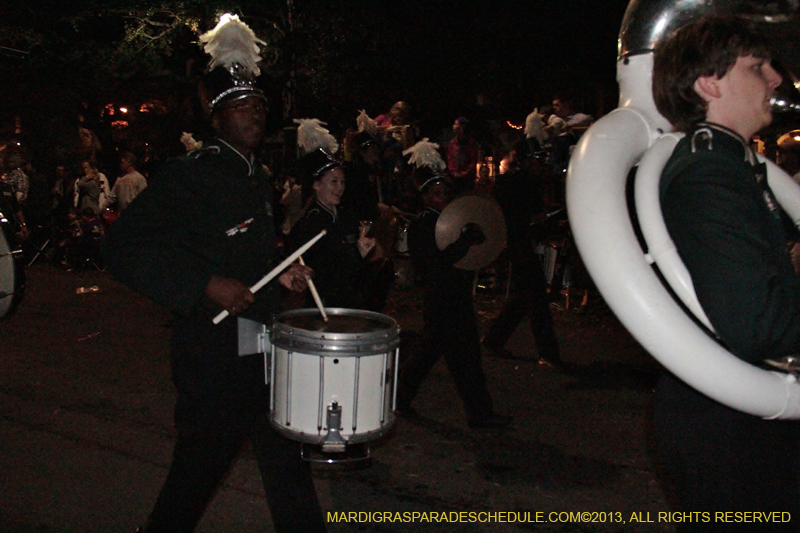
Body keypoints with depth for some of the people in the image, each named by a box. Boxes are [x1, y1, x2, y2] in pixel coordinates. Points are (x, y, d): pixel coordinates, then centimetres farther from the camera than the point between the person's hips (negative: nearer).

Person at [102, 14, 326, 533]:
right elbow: (125, 247, -21)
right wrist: (205, 285, -25)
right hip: (215, 357, -8)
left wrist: (278, 273, 7)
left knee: (286, 460, 15)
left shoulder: (259, 177, 12)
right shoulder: (190, 174, -13)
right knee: (200, 468, 6)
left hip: (265, 347, 8)